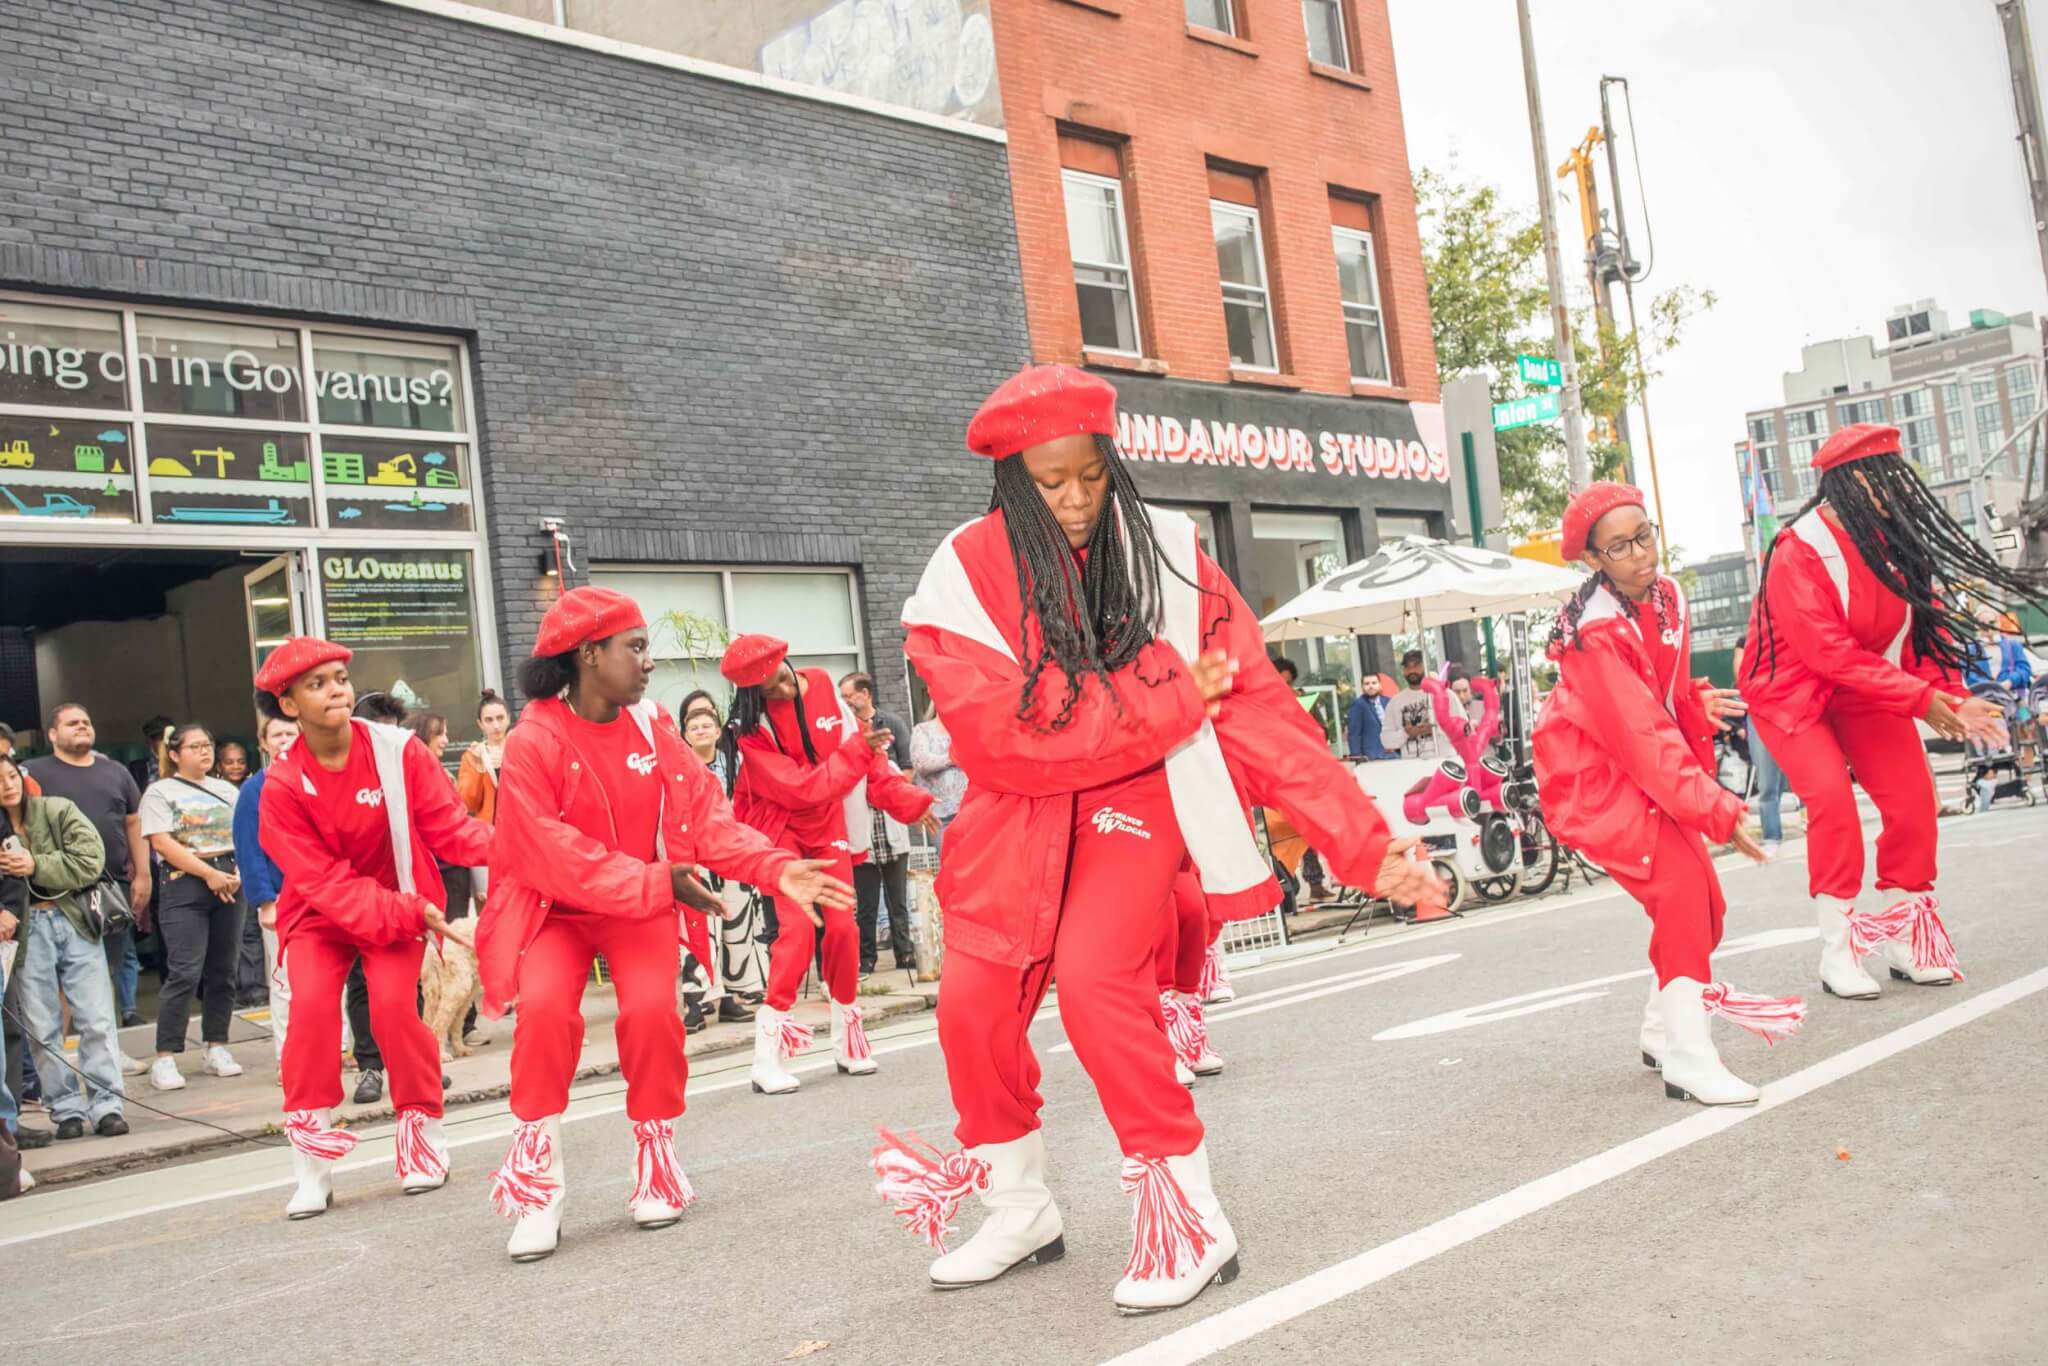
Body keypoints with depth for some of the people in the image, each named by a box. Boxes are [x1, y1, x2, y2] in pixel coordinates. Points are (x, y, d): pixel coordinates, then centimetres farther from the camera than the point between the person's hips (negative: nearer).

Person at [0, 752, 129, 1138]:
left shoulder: (58, 811, -1)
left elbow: (92, 860, -9)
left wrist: (36, 866, -16)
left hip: (75, 921, -1)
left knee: (96, 1019, -2)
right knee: (43, 1028, 5)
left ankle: (106, 1104, 3)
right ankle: (66, 1108, 14)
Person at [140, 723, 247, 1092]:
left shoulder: (227, 790, 17)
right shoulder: (160, 792, 3)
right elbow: (162, 843, -7)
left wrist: (240, 872, -6)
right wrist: (208, 873, -14)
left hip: (229, 882, 5)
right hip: (185, 885, -5)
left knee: (223, 971, 7)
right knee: (185, 973, -12)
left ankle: (216, 1048, 16)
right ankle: (165, 1059, -8)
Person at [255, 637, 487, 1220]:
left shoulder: (397, 750, -14)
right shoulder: (283, 785, -14)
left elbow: (447, 822, -14)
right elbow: (324, 880, -18)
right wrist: (409, 913, -29)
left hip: (399, 902, 0)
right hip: (320, 912, 0)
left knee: (394, 1001, -20)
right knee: (312, 1004, -20)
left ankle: (423, 1132, 4)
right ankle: (312, 1164, -6)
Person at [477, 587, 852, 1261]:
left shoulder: (651, 726, 0)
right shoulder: (531, 743, -15)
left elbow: (707, 815, -5)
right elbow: (555, 856, -22)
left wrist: (776, 868, -20)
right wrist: (658, 883, -29)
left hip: (645, 904, 3)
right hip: (555, 909, -3)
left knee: (653, 1008, -21)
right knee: (545, 1007, -27)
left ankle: (657, 1165, 4)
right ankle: (536, 1188, -9)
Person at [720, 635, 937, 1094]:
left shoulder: (824, 690, -7)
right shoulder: (752, 730, -19)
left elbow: (869, 754, 0)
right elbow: (800, 788, -25)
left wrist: (909, 801, -5)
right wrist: (856, 752, -29)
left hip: (828, 826, 4)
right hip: (781, 832, -4)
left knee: (842, 926, -1)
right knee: (798, 926, -19)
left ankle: (846, 1037, 17)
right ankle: (768, 1052, -14)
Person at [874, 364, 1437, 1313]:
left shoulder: (1163, 554, -11)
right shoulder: (965, 576, -12)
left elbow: (1257, 706, -13)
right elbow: (1005, 726, -21)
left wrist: (1364, 843, -19)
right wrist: (1169, 695, -21)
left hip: (1135, 794, -2)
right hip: (1019, 810, 2)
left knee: (1096, 978, -23)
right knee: (972, 1006, 1)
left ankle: (1188, 1220, -6)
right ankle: (1021, 1212, 27)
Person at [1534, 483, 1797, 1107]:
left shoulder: (1667, 595, -1)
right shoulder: (1596, 632, -26)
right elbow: (1644, 736, -30)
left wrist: (1699, 701, -1)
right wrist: (1719, 811, -32)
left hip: (1647, 768, 9)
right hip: (1590, 775, -8)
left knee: (1702, 901, 10)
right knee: (1680, 879, -25)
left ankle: (1663, 1031, 31)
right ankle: (1686, 1055, -22)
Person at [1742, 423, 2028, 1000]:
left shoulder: (1891, 538, -4)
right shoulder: (1799, 551, -24)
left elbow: (1927, 620, -1)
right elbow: (1829, 652, -27)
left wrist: (1949, 695, -16)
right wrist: (1920, 697, -28)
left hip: (1865, 689, 6)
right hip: (1791, 691, -6)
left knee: (1912, 794, -5)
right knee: (1832, 798, -22)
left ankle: (1906, 936, 11)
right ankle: (1837, 951, -12)